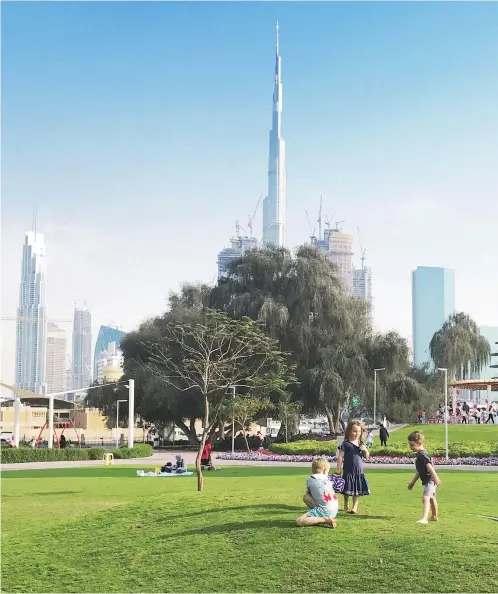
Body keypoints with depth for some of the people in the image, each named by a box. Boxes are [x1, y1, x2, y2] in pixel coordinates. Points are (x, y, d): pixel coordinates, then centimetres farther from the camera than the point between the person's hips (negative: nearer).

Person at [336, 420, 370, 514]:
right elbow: (340, 458, -9)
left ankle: (355, 507, 13)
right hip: (348, 472, -4)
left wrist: (365, 450, -8)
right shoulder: (345, 444, -9)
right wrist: (338, 471, -12)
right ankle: (346, 506, 23)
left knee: (357, 491, 6)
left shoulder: (361, 444, 7)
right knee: (347, 491, 5)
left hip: (359, 472, 4)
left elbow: (367, 456, 13)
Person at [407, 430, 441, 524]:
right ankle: (434, 516, 44)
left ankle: (424, 518, -34)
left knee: (426, 498, -23)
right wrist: (413, 482, 28)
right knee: (431, 498, 26)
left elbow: (429, 466, -29)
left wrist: (436, 477, -38)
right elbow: (419, 471, 22)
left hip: (429, 480, -11)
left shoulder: (422, 454, -18)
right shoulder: (419, 454, 13)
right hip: (428, 480, 11)